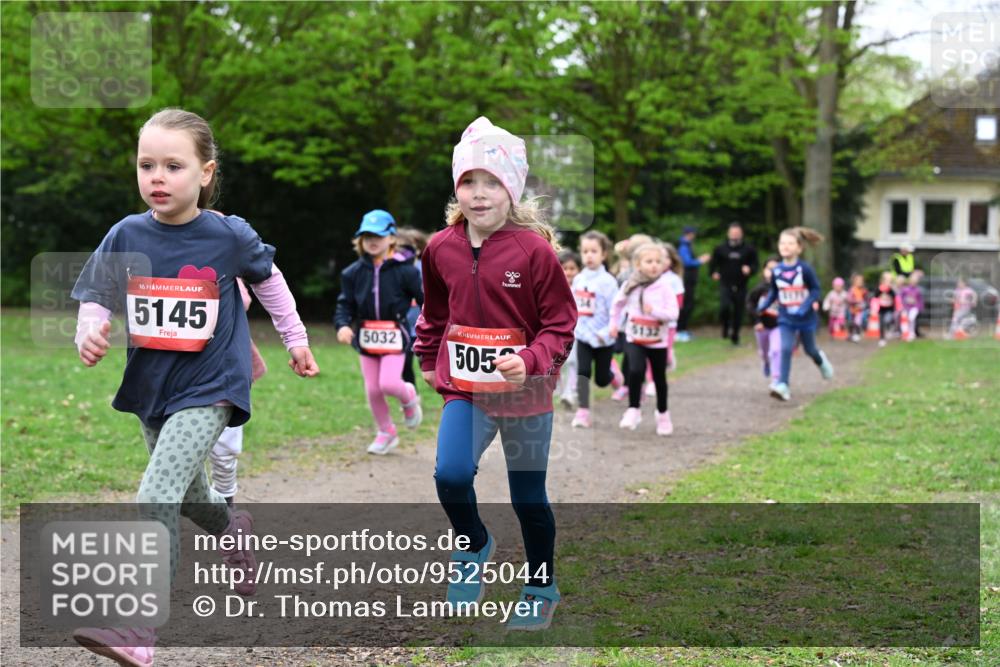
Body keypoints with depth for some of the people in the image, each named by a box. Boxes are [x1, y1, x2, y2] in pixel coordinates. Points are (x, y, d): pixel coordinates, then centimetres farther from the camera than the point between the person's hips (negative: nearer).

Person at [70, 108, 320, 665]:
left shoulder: (229, 236, -10)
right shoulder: (126, 236, -6)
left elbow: (267, 278, 9)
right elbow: (96, 297, 0)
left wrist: (296, 338, 18)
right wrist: (89, 332, -23)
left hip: (209, 389, -5)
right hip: (151, 386, 5)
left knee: (157, 498, -21)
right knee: (187, 494, 24)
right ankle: (234, 530, 57)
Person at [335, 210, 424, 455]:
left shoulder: (404, 271, -8)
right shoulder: (354, 272, 1)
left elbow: (424, 298, -1)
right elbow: (345, 304, 2)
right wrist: (343, 325, -17)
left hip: (394, 336, -4)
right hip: (366, 337, 4)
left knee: (389, 383, -19)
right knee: (372, 389, 6)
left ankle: (409, 397, 18)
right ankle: (385, 433, 26)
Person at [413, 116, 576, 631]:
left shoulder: (534, 249, -15)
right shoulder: (441, 248, -3)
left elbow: (561, 323, -10)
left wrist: (531, 361, -25)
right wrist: (428, 359, 23)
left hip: (525, 395, -2)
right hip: (464, 392, 2)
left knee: (529, 499, 11)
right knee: (450, 475, -21)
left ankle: (541, 588, 34)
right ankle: (473, 548, 10)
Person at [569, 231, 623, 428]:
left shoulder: (607, 281, -15)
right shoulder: (578, 279, 3)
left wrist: (607, 332, -26)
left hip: (603, 339, -4)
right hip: (583, 337, 4)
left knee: (601, 379, 9)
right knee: (583, 372, -10)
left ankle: (613, 373, 44)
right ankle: (583, 411, -4)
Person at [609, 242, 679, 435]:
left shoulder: (664, 286, -11)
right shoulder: (631, 285, -4)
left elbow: (673, 313, -15)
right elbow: (618, 303, 14)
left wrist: (654, 310, -28)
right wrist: (614, 323, 10)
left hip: (658, 341, 0)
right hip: (634, 339, 0)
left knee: (659, 378, 12)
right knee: (635, 371, -23)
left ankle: (662, 414, 34)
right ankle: (633, 410, -8)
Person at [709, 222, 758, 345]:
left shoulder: (749, 249, 1)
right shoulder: (721, 249, 3)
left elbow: (755, 265, 5)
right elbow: (713, 263, 17)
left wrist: (749, 269, -16)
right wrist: (714, 273, 2)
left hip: (740, 287, 1)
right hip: (725, 285, -1)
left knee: (738, 312, 6)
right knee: (724, 307, -23)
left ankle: (735, 336, 25)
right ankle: (726, 327, 6)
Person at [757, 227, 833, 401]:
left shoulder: (805, 269, -18)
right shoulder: (776, 271, -7)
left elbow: (816, 290, -13)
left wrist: (805, 307, -25)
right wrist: (763, 306, -2)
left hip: (805, 318, -2)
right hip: (786, 319, 2)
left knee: (809, 349, 15)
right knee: (785, 349, -13)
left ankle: (821, 361, 51)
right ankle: (783, 386, -13)